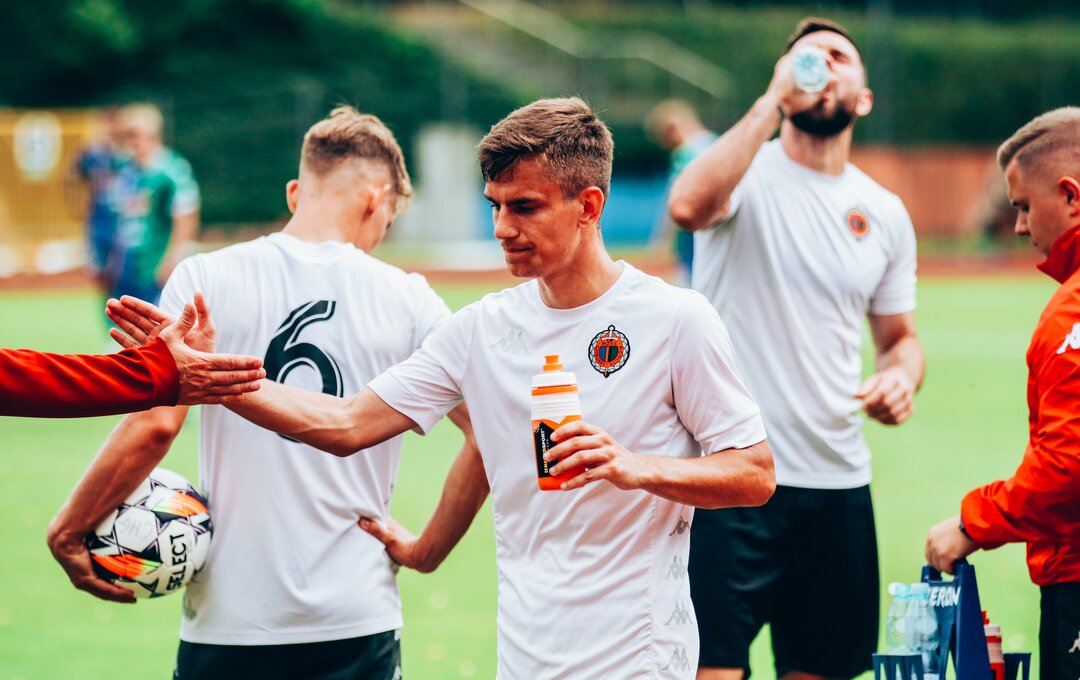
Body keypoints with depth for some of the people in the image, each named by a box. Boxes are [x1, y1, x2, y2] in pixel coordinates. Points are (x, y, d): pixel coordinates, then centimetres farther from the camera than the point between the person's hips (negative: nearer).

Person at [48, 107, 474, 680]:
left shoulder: (204, 279, -3)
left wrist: (67, 530, -1)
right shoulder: (407, 299, 1)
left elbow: (155, 424, -11)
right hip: (360, 625, 1)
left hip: (227, 618, -1)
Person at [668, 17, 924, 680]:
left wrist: (902, 378, -2)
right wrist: (774, 100, -22)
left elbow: (899, 335, 22)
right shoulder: (748, 172, -3)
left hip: (838, 480, 5)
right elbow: (689, 205, -27)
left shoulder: (885, 213, 11)